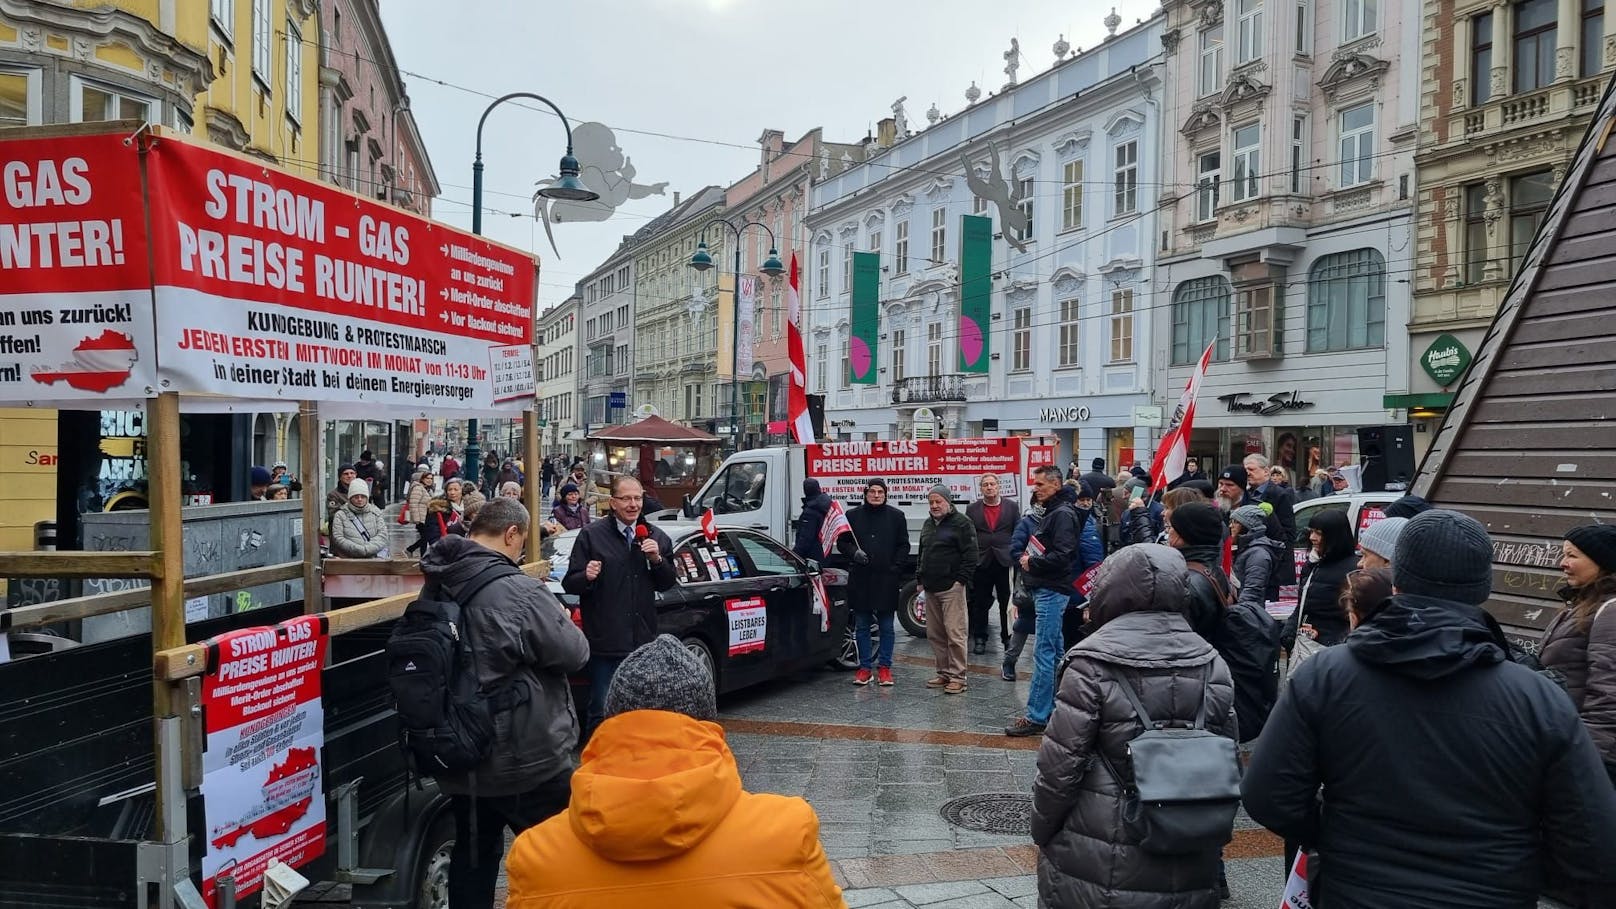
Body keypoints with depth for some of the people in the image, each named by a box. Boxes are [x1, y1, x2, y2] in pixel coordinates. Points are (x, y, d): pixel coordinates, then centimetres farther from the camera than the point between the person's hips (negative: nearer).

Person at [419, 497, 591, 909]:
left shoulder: (438, 590, 1)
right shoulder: (520, 592, -23)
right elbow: (575, 653, -15)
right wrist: (559, 618, 5)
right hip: (528, 760, -7)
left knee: (473, 860, 19)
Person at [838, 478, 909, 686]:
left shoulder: (896, 516, 4)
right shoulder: (853, 516, 7)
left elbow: (903, 546, 5)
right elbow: (841, 542, 11)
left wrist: (897, 570, -6)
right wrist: (854, 552, -10)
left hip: (887, 579, -1)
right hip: (860, 579, 1)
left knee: (886, 626, 6)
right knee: (861, 626, 7)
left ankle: (884, 667, 14)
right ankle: (864, 667, 14)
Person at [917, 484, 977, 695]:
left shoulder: (961, 523, -5)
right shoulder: (928, 524, 18)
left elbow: (970, 555, -11)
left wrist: (961, 580, -15)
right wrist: (920, 578, 18)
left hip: (951, 588, -8)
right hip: (930, 588, 8)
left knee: (955, 634, -8)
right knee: (935, 634, 10)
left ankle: (957, 677, -4)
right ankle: (944, 673, 19)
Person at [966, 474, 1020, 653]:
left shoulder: (1012, 507, 6)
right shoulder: (972, 509, 6)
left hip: (1005, 562, -1)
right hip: (981, 563, 1)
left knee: (1007, 603, 4)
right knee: (980, 604, 6)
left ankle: (1008, 638, 16)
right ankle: (979, 639, 16)